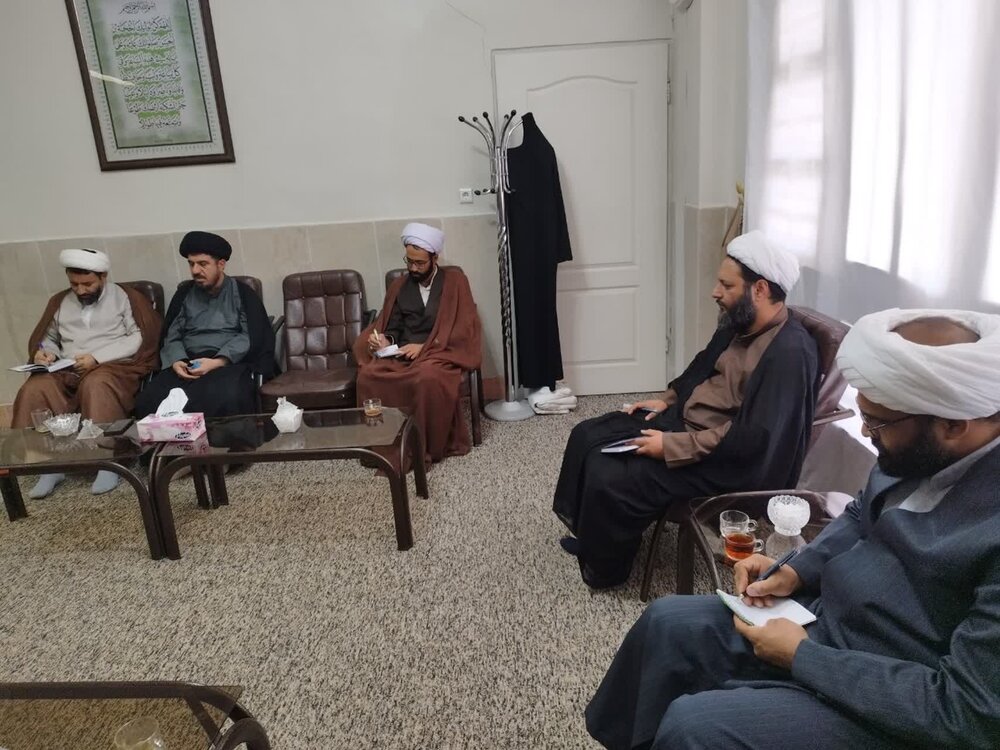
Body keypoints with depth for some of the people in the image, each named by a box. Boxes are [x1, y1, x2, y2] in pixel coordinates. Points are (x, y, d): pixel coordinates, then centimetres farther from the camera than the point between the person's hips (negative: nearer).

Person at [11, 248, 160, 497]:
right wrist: (44, 353, 2)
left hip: (114, 368, -5)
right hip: (67, 374, 5)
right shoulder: (60, 302, 20)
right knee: (33, 390, -26)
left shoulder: (125, 297, 4)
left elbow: (140, 338, -7)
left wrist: (97, 357, -15)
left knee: (96, 385, -39)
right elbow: (47, 338, 28)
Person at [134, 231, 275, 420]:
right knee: (148, 402, -26)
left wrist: (218, 362, -18)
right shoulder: (184, 293, 18)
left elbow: (252, 337, -4)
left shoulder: (242, 293, 7)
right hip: (188, 364, 4)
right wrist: (176, 361, -8)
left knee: (227, 400, -39)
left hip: (230, 363, -3)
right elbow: (171, 336, 15)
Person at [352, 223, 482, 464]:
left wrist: (424, 347, -15)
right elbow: (392, 327, 15)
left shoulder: (454, 280, 1)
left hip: (440, 353, -4)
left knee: (429, 377, -39)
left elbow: (464, 327, -7)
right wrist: (385, 342, -11)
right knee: (368, 375, -27)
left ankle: (427, 447, -21)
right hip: (402, 354, 4)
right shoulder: (399, 286, 14)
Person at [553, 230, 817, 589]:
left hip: (725, 459, -10)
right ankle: (589, 534, 23)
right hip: (682, 419, 10)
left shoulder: (789, 353, -25)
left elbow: (751, 440, -29)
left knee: (608, 480, -20)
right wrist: (667, 400, 9)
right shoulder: (738, 324, 4)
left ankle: (603, 568, 8)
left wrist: (671, 447, -25)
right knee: (587, 437, 6)